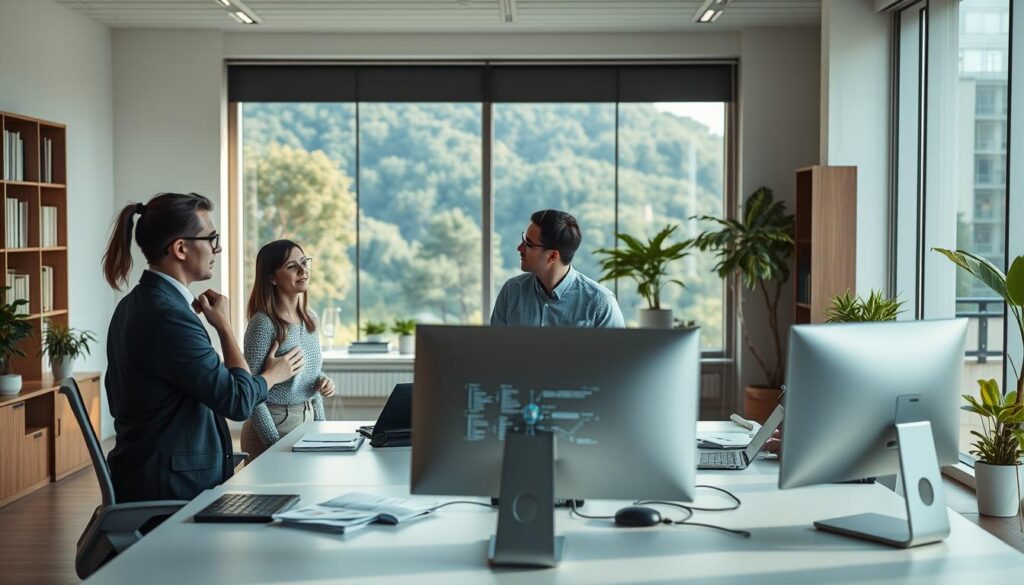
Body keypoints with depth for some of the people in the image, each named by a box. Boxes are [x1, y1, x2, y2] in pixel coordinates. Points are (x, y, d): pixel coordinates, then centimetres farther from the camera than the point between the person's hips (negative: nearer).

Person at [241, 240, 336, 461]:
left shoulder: (310, 320, 7)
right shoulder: (263, 323, -15)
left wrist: (323, 380, 0)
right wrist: (274, 443, -19)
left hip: (309, 419, 7)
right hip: (276, 424, -7)